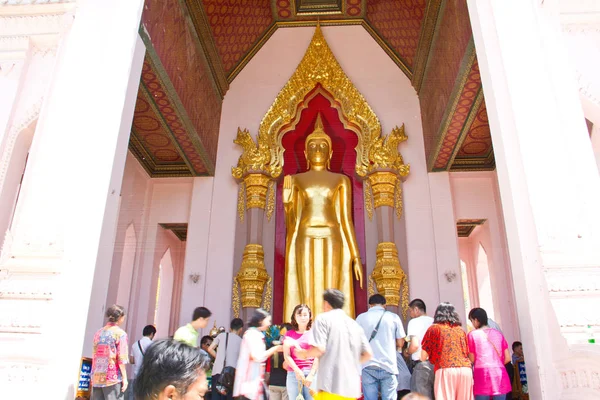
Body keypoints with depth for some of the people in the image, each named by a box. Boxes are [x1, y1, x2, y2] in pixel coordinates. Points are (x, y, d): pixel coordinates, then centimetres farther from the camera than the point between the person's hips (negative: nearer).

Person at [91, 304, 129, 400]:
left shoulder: (99, 332, 12)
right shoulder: (120, 333, -7)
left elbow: (94, 356, 15)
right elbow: (121, 358, -11)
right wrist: (124, 378, -7)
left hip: (97, 377, 6)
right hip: (113, 377, -6)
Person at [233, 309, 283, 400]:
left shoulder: (257, 334, 17)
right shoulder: (252, 333, -13)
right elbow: (258, 357, -20)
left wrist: (274, 350, 12)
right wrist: (275, 348, -12)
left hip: (255, 379, 10)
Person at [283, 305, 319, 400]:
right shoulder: (289, 334, 9)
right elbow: (286, 356, 2)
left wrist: (311, 374, -8)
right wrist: (297, 371, -9)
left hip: (311, 373, -1)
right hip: (293, 373, 1)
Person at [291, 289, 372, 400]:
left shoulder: (323, 318, -1)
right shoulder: (355, 324, 16)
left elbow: (319, 349, -13)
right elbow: (368, 354, 11)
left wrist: (303, 353, 6)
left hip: (332, 385, -6)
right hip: (352, 387, 7)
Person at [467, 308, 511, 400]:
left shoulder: (472, 334, 1)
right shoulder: (498, 333, 13)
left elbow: (472, 359, 1)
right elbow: (507, 358, 11)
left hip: (482, 375, -4)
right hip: (499, 374, 4)